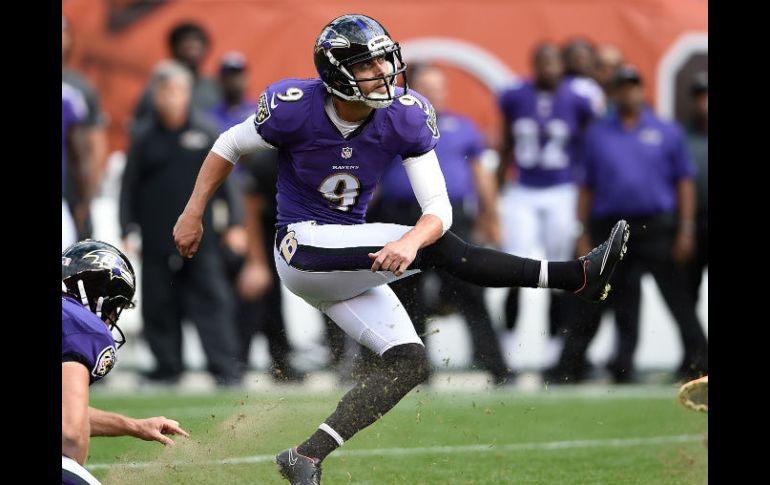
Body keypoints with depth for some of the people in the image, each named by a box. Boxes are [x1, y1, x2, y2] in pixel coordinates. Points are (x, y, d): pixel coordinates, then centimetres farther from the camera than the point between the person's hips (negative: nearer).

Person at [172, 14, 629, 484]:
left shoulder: (406, 116, -10)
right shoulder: (295, 107, -17)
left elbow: (439, 209, -13)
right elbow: (229, 146, 1)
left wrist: (411, 241, -35)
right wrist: (193, 215, 2)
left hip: (351, 262, 6)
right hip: (302, 246, -6)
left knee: (409, 361, -10)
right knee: (439, 249, -22)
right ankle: (576, 277, -22)